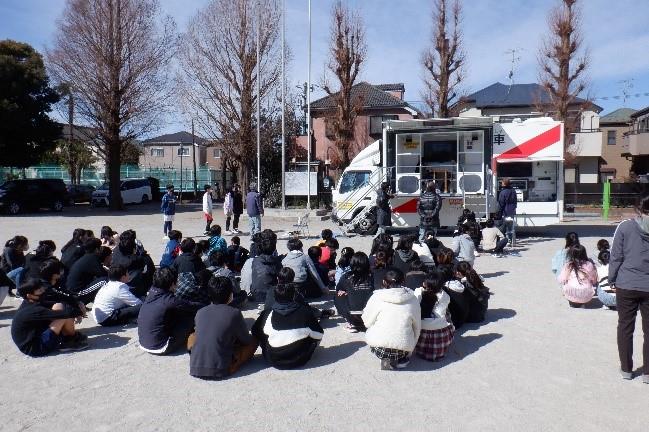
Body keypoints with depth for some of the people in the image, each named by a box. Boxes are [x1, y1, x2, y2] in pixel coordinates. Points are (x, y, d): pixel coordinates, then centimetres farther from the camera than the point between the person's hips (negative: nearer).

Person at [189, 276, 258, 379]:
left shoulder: (200, 312, 5)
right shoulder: (234, 313, -6)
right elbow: (246, 340, 7)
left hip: (195, 370, 3)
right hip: (219, 372, -2)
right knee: (253, 341, 12)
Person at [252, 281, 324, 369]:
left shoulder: (268, 314, -10)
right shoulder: (305, 311, -12)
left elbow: (255, 332, 6)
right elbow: (319, 335, -5)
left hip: (273, 361, 1)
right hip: (300, 360, 0)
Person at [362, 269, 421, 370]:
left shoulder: (376, 297, -6)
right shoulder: (413, 299, 0)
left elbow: (367, 323, 1)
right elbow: (417, 327, 9)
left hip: (378, 348, -1)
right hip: (403, 349, 2)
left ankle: (385, 358, 15)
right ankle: (400, 360, 15)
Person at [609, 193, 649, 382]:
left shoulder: (625, 227, -8)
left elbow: (616, 257, -6)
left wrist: (612, 280, 5)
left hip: (626, 286, -1)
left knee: (625, 327, 11)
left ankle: (626, 368, 20)